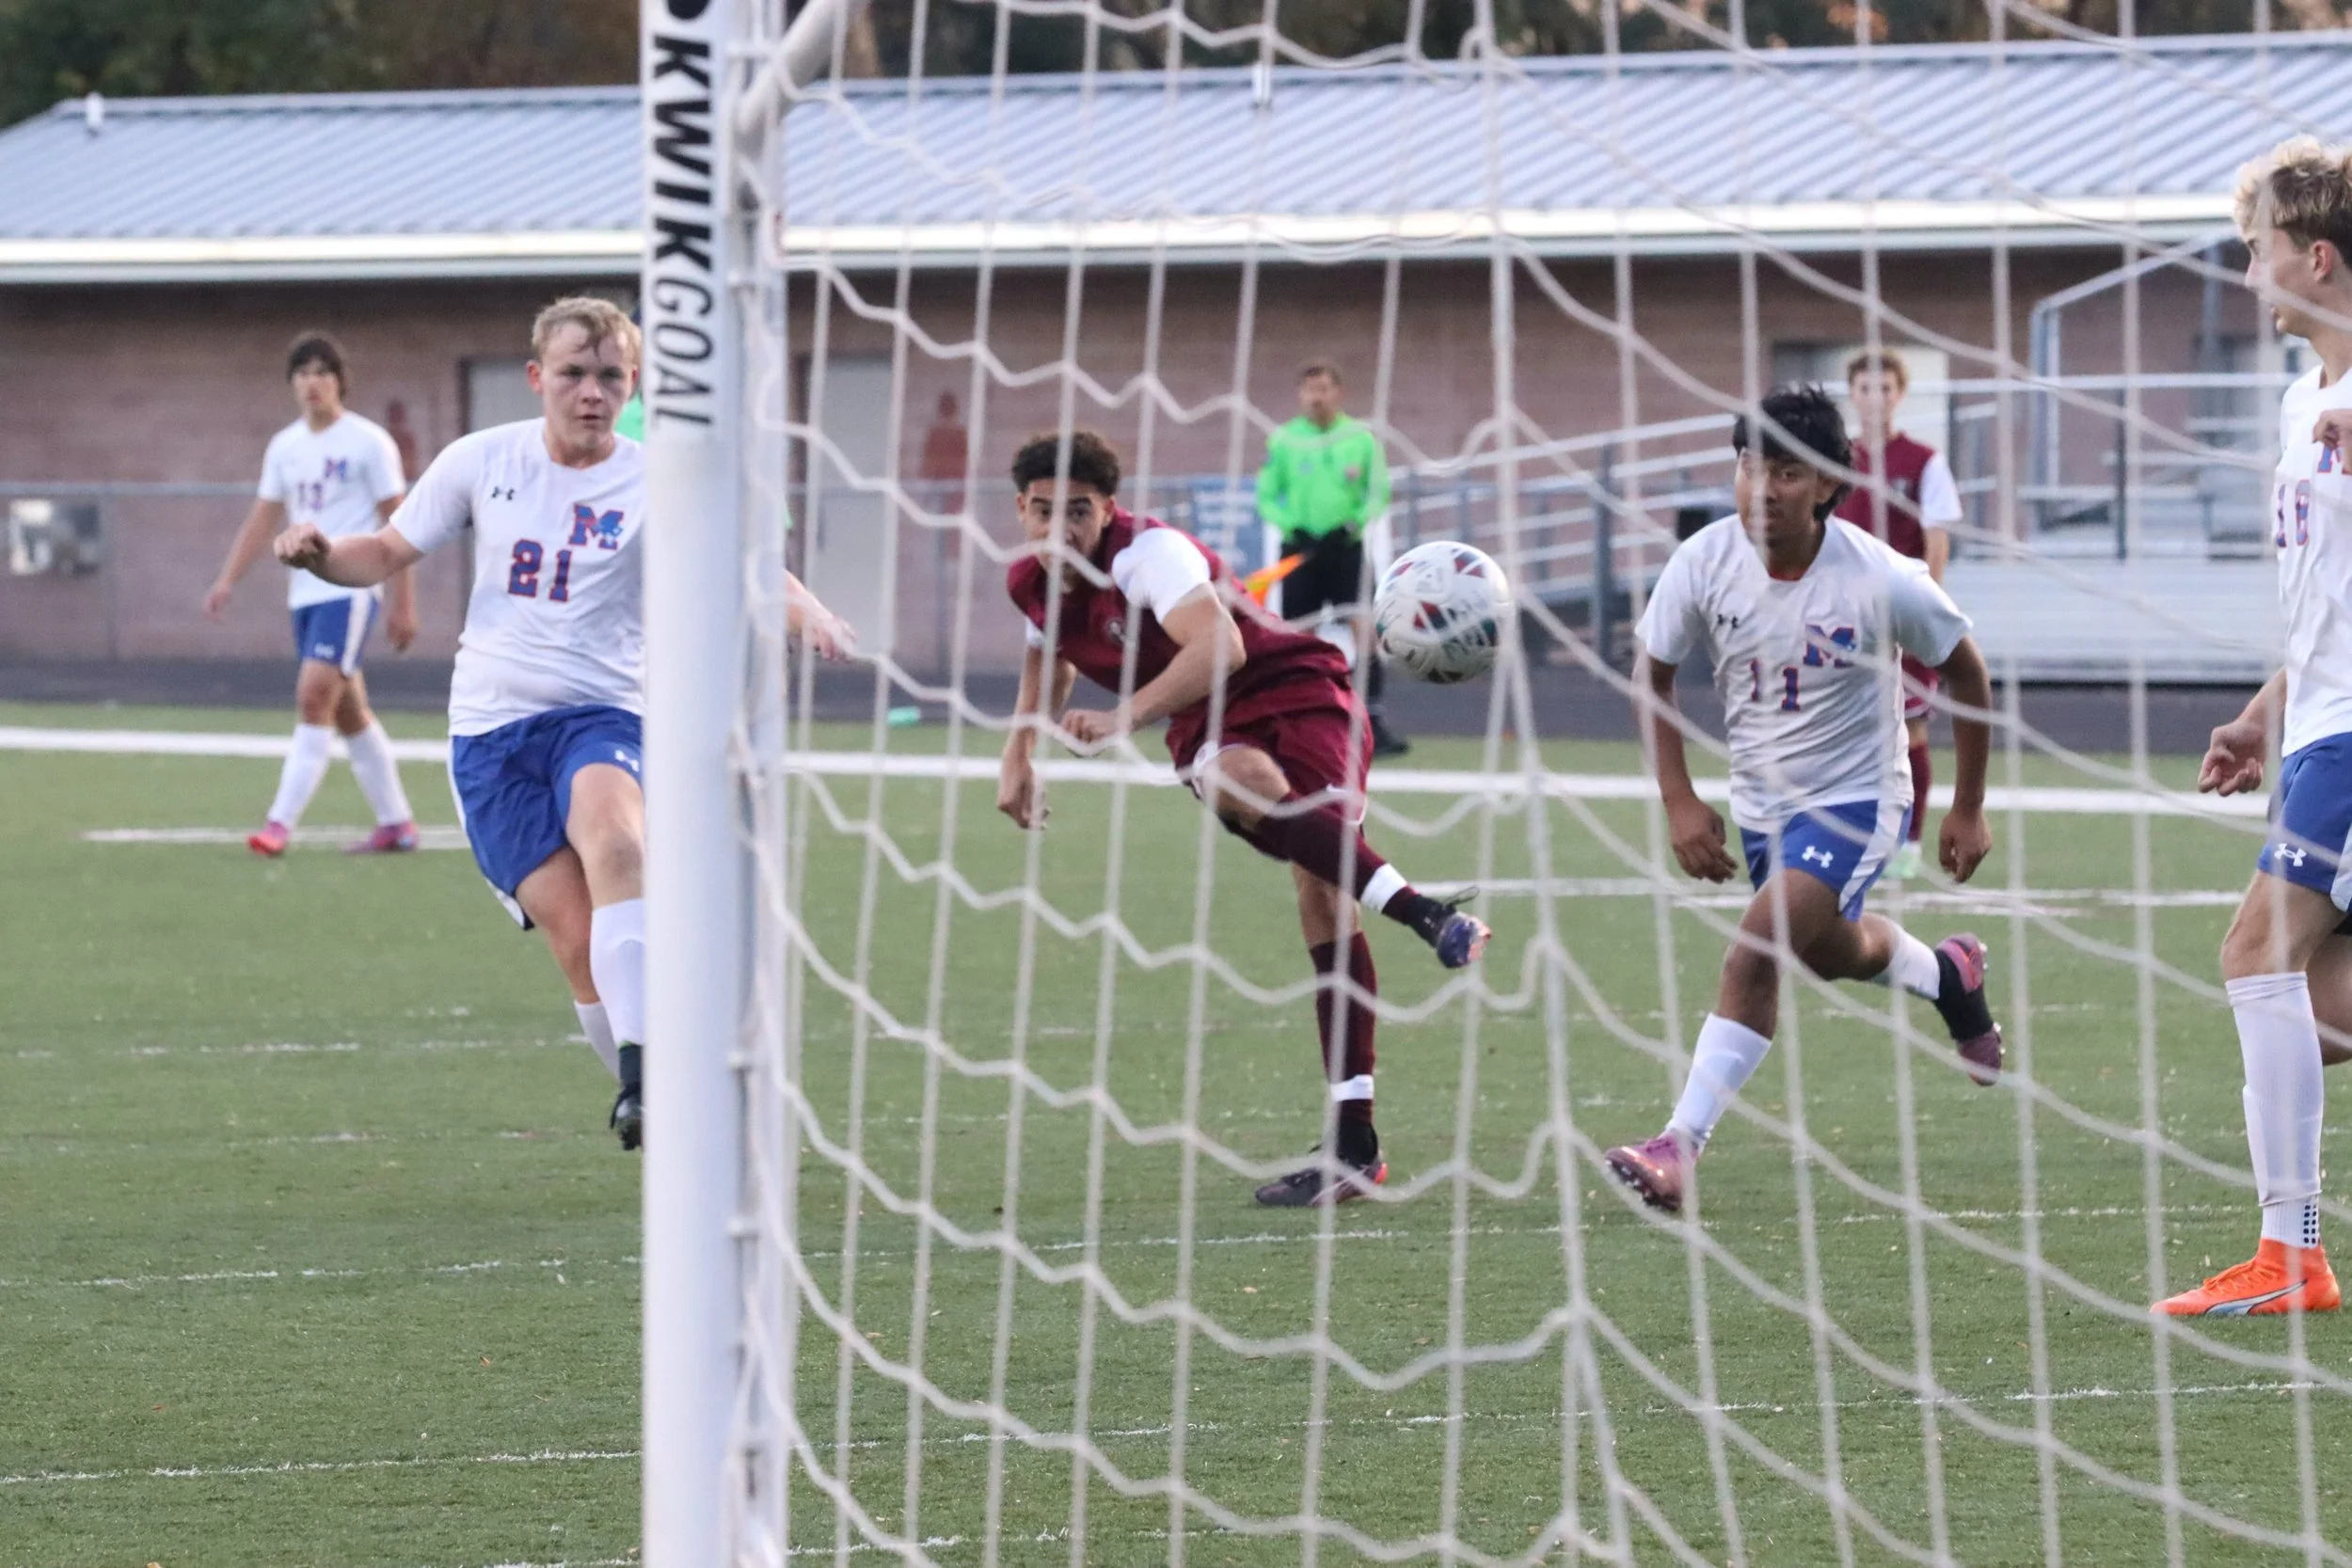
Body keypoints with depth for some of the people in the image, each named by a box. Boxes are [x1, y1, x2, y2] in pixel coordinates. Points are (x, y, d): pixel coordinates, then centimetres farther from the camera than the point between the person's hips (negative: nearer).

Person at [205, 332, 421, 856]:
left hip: (351, 590, -7)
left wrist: (403, 605, -8)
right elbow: (262, 519, 16)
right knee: (348, 712, 10)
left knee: (314, 697, -17)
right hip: (305, 592, 7)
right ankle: (395, 824, 19)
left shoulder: (368, 442, -5)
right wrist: (227, 580, 3)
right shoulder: (285, 447, 12)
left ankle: (281, 823, -21)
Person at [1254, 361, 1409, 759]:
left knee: (1362, 629, -14)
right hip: (1300, 547, 1)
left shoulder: (1360, 437, 1)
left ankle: (1375, 722, -16)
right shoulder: (1284, 440, 2)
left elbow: (1378, 490, 5)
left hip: (1345, 546, -1)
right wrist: (1291, 527, -11)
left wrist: (1357, 522, -12)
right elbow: (1266, 496, 5)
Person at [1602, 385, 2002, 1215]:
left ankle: (1680, 1147, -20)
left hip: (1854, 797, -6)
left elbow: (1966, 672, -8)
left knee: (1756, 955, -23)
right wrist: (1680, 803, -9)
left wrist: (1968, 809, -2)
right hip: (1760, 798, 6)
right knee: (1830, 952, 27)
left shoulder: (1881, 582, -25)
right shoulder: (1706, 561, -17)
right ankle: (1945, 973, 61)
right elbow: (1652, 674, -1)